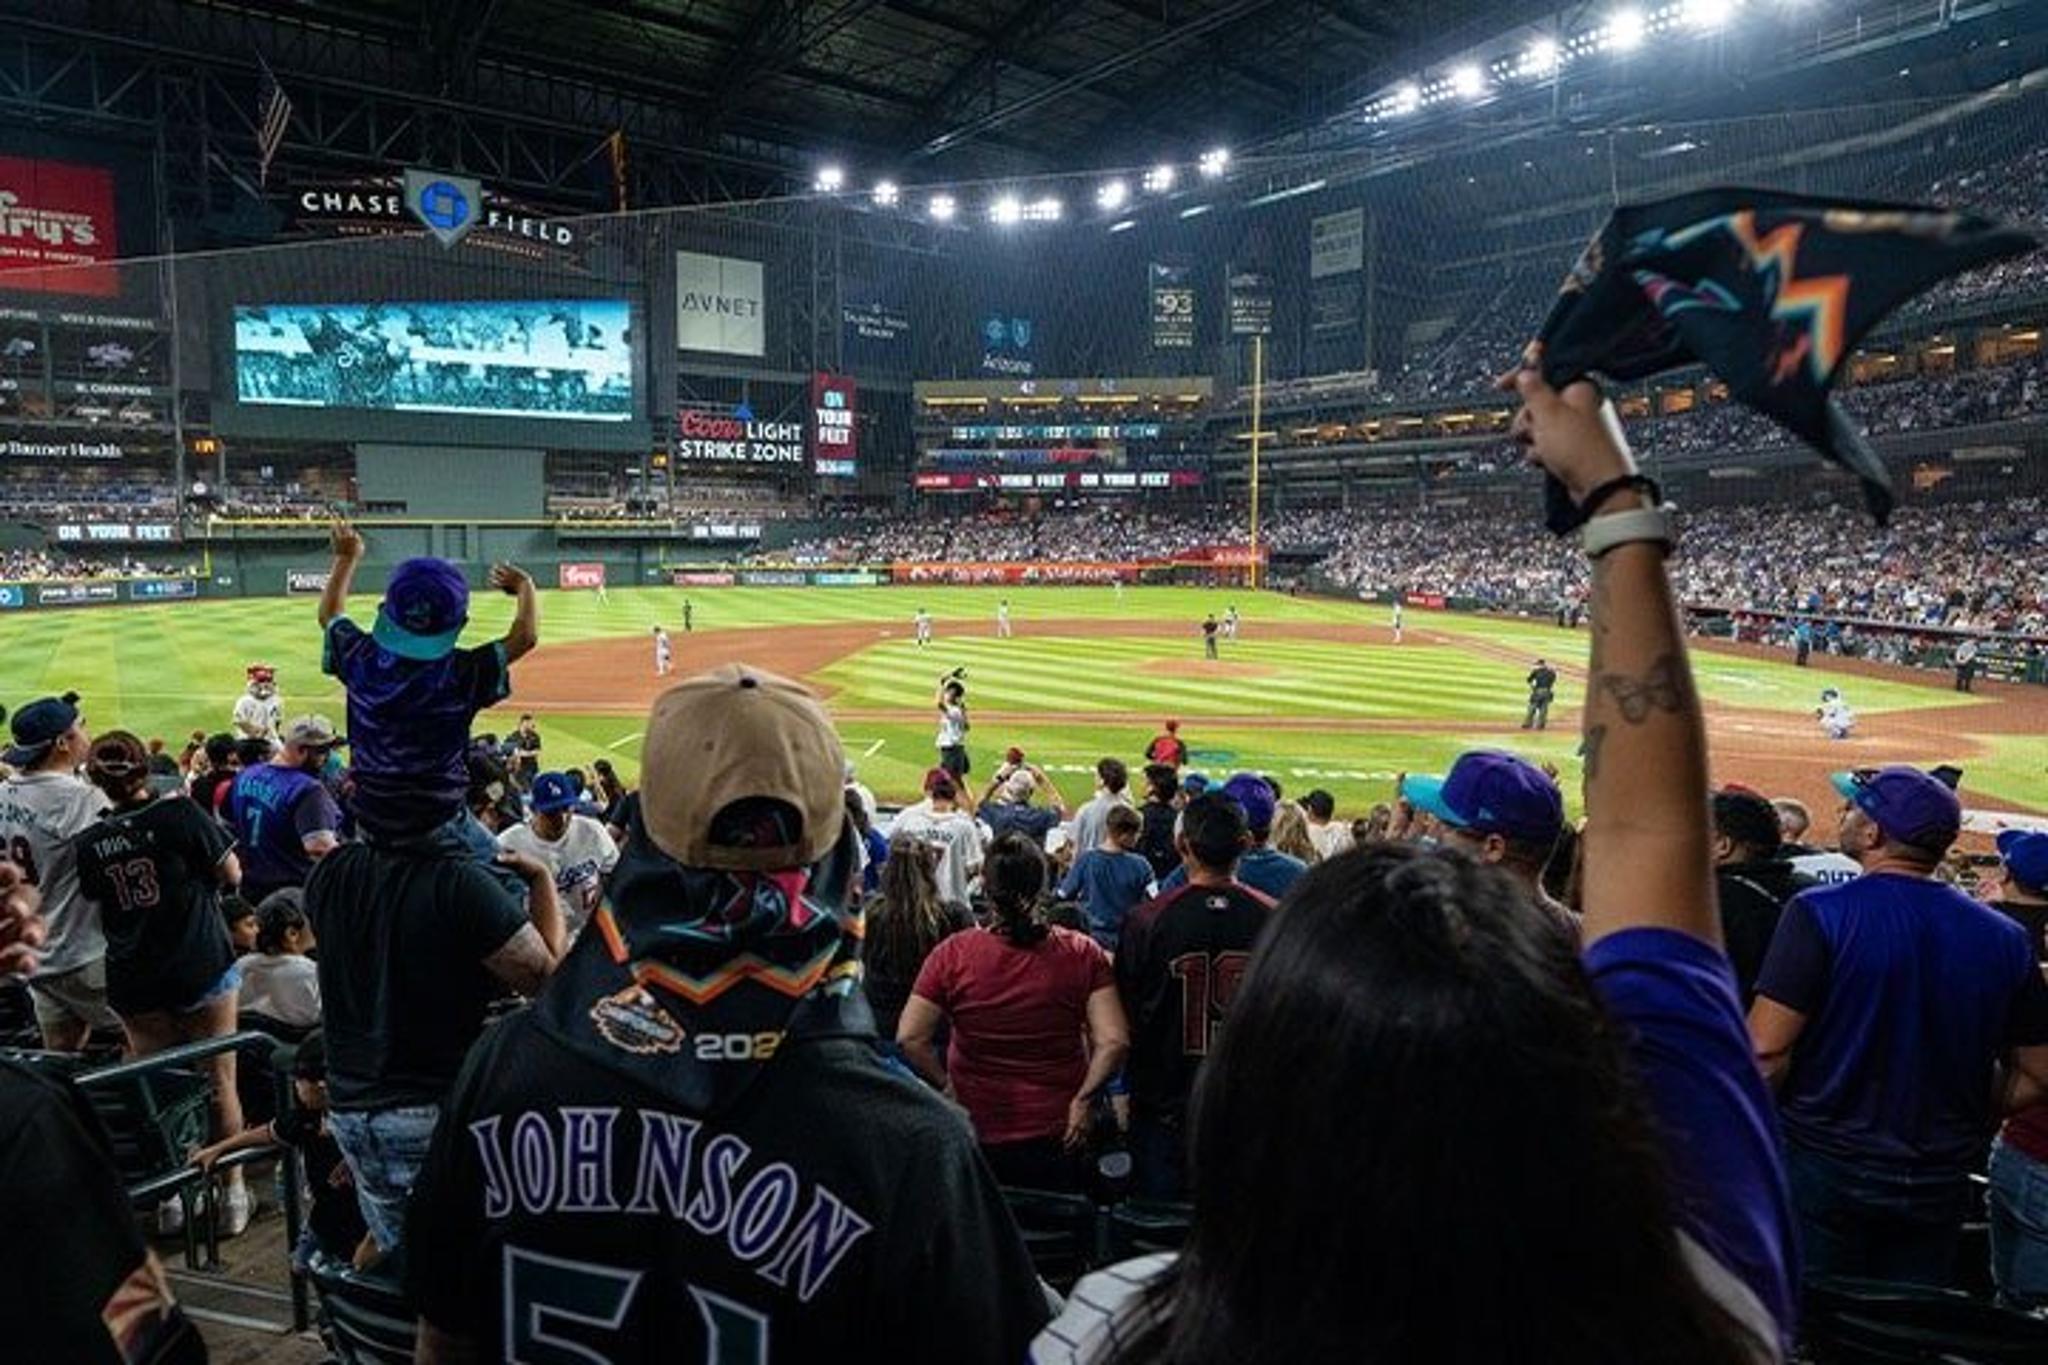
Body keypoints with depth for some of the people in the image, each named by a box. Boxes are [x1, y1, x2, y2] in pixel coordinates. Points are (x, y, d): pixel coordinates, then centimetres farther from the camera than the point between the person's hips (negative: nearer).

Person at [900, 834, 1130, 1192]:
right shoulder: (1082, 954, -10)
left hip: (976, 1132, 0)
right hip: (1056, 1133, 0)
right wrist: (1085, 1097, -5)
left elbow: (909, 1039, -12)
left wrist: (944, 1085, 1)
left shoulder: (953, 954, -11)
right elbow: (1114, 1042, -15)